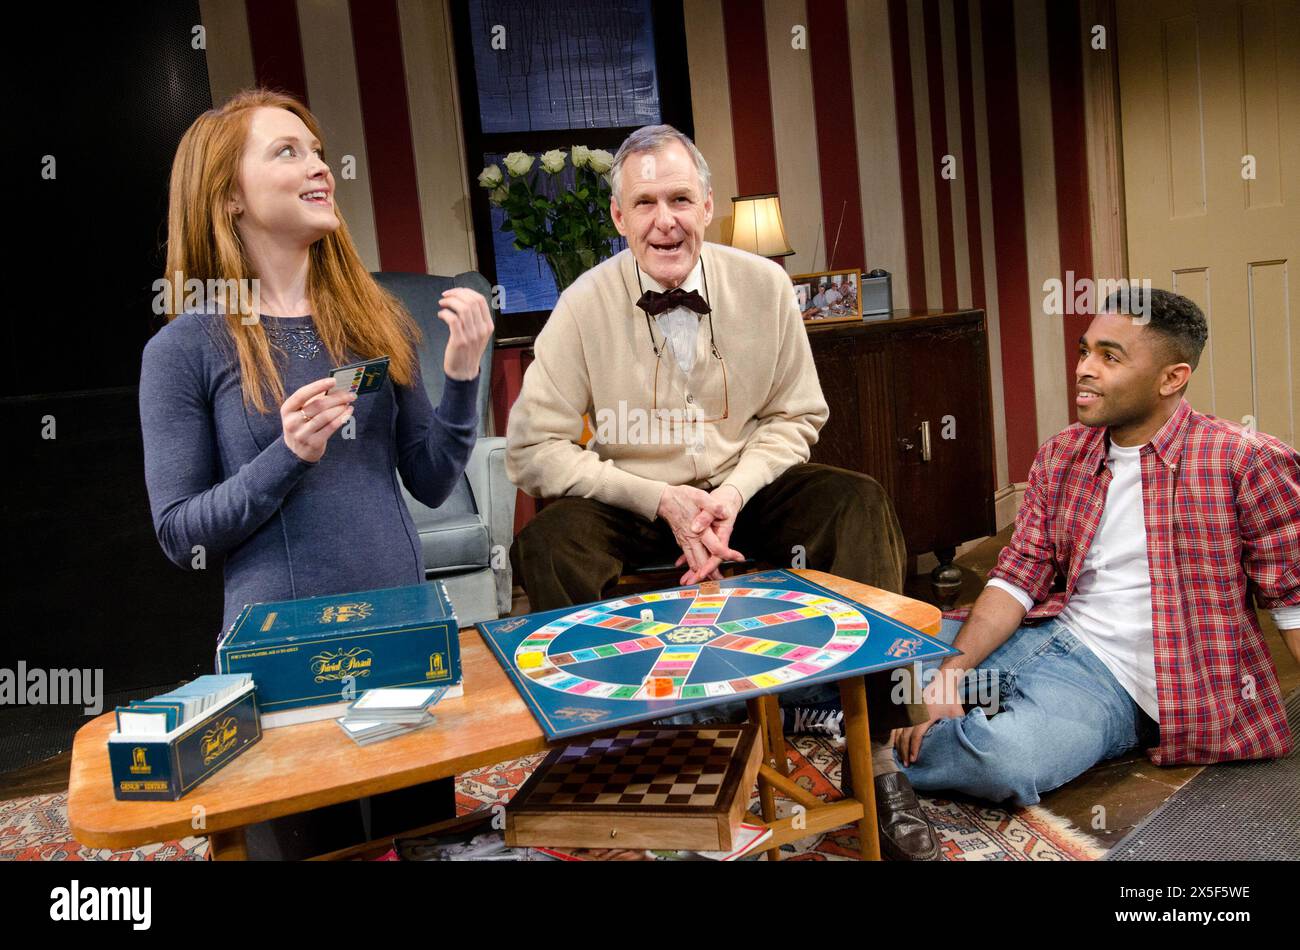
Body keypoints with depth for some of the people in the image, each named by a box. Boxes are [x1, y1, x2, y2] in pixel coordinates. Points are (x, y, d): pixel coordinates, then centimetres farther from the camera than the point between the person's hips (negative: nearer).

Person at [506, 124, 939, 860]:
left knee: (861, 505, -22)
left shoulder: (765, 286, -6)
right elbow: (532, 448, -11)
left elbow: (795, 417, 4)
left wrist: (732, 494, -15)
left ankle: (876, 755, -15)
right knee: (548, 543, -30)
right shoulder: (585, 305, -11)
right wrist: (662, 501, -19)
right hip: (633, 499, -1)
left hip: (744, 488, 2)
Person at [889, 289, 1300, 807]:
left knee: (1003, 758, -33)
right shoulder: (1059, 456, 5)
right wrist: (951, 672, -14)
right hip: (1047, 633, 5)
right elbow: (1017, 580, 1)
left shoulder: (1245, 462, -9)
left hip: (1116, 681, -4)